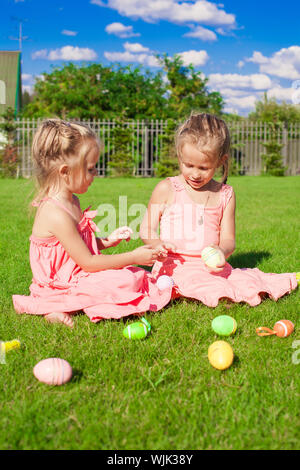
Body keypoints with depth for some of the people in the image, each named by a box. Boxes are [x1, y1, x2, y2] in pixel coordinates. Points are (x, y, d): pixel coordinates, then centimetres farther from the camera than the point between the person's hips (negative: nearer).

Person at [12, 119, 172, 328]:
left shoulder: (71, 202, 6)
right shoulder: (57, 214, -27)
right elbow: (87, 262, -22)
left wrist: (106, 241, 3)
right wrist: (133, 257, -16)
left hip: (74, 275, 10)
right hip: (59, 285, -10)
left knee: (129, 275, 10)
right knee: (125, 281, -21)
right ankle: (62, 309, -15)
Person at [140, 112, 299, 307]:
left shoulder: (225, 194, 9)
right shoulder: (166, 189, 1)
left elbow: (228, 239, 7)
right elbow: (147, 228, 4)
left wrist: (222, 251, -18)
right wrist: (157, 244, -19)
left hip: (211, 266, 4)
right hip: (176, 266, -4)